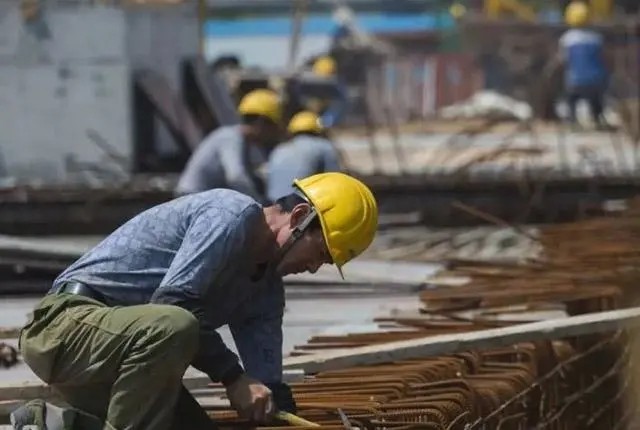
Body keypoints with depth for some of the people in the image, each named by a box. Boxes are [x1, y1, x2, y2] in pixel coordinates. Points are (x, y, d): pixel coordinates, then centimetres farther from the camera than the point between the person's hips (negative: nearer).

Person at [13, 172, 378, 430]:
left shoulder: (267, 287, 13)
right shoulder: (233, 214, -15)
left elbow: (267, 381, 4)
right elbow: (171, 300, -26)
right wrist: (233, 375, -24)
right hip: (68, 323, -10)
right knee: (173, 326, -37)